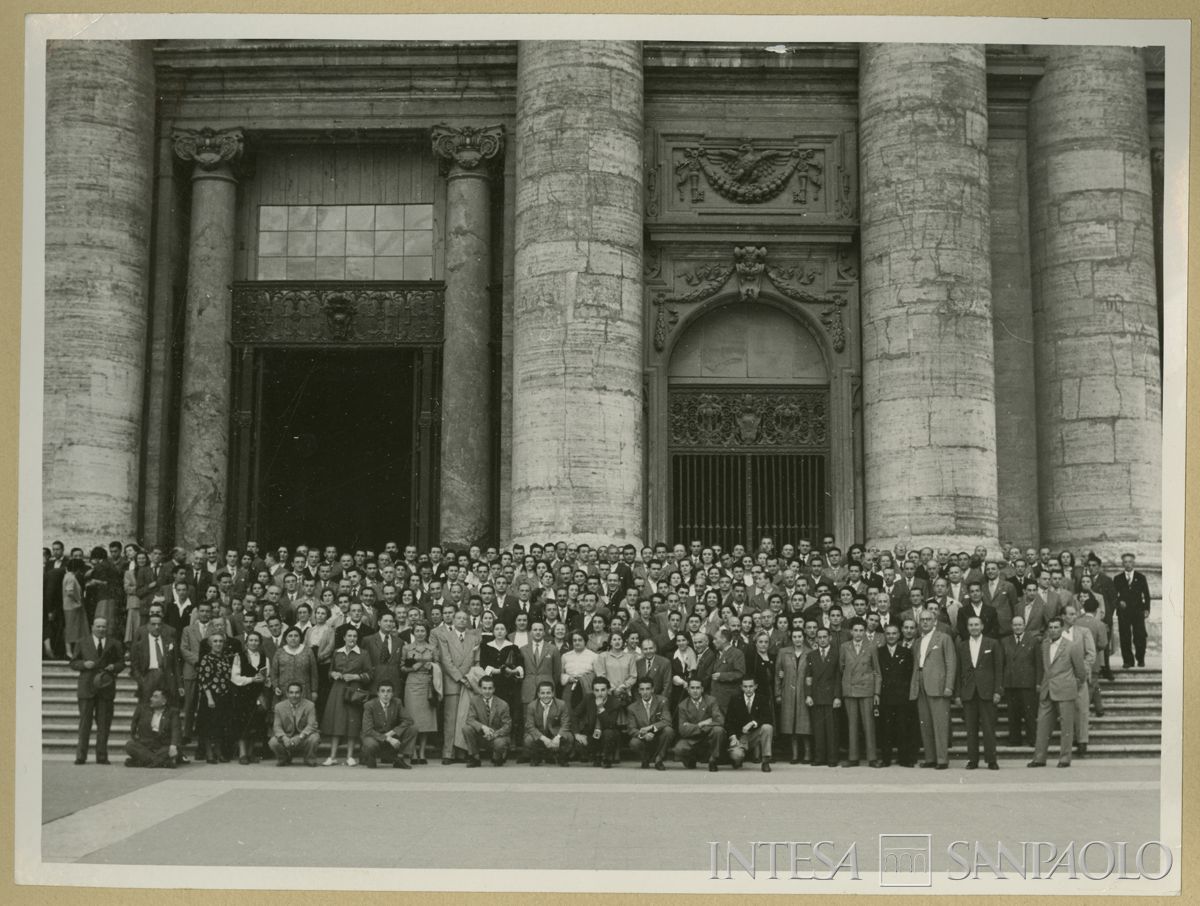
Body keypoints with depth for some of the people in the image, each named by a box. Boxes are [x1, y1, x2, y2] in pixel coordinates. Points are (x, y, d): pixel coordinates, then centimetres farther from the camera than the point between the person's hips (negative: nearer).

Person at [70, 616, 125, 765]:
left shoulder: (114, 644, 10)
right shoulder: (82, 644, 9)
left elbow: (121, 662, 13)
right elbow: (73, 663, 9)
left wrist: (114, 667, -8)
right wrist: (84, 664, -10)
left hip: (106, 687, 1)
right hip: (87, 687, -1)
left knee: (104, 722, 2)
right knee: (85, 721, -1)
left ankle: (102, 756, 8)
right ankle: (81, 756, 3)